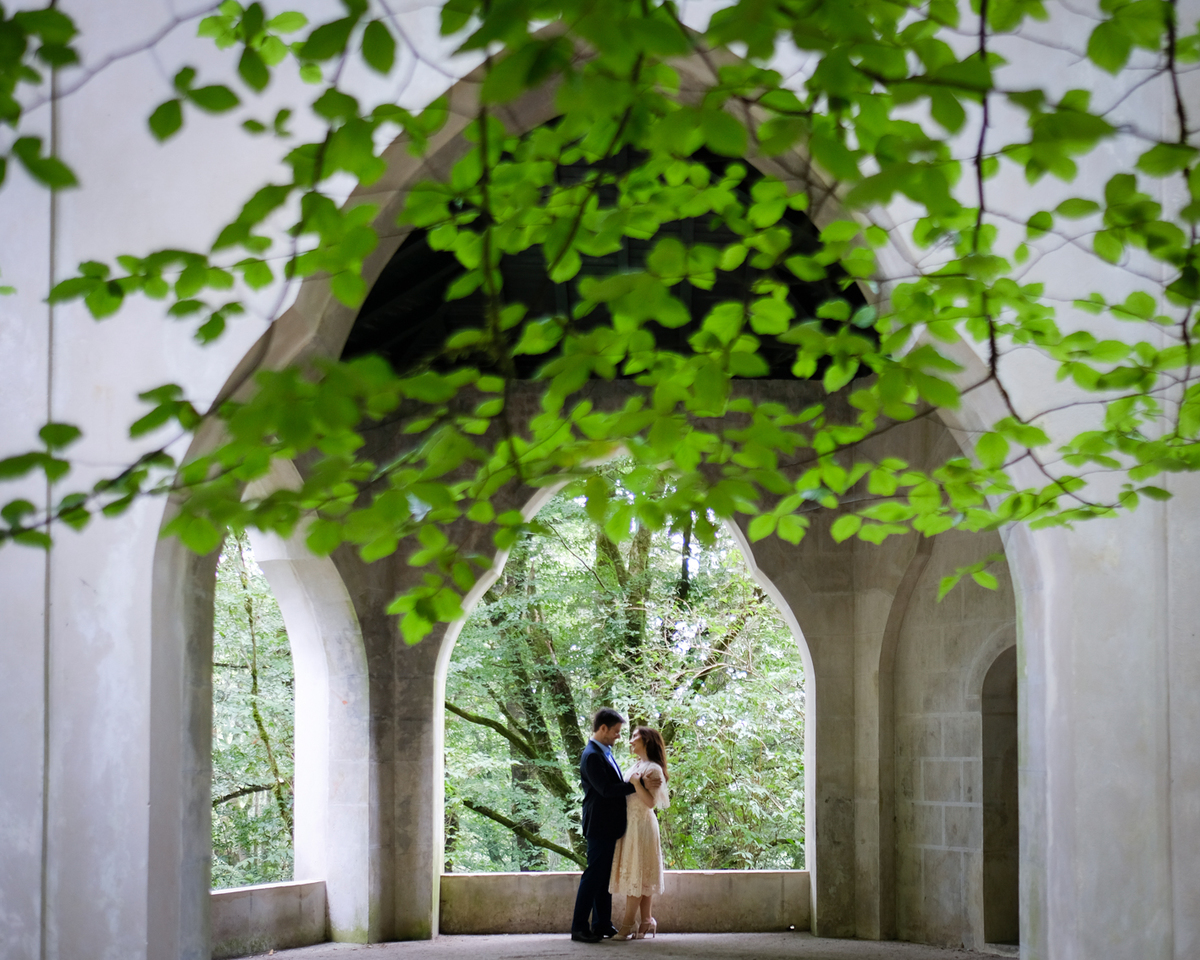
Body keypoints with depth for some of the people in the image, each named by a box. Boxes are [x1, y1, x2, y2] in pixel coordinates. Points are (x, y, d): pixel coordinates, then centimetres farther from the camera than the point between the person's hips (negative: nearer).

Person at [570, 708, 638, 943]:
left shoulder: (605, 753, 15)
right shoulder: (592, 756, -17)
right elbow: (606, 789, -24)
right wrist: (638, 785, -22)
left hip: (610, 826, 10)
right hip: (599, 826, -10)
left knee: (604, 876, 13)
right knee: (593, 875, -7)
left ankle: (602, 924, 20)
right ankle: (579, 927, -3)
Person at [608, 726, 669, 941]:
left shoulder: (653, 769, -10)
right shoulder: (635, 767, 16)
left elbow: (650, 802, -17)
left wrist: (637, 782, -20)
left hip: (641, 824, -9)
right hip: (630, 822, 9)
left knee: (636, 873, -7)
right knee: (640, 875, 7)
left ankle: (627, 926, -8)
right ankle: (646, 922, 7)